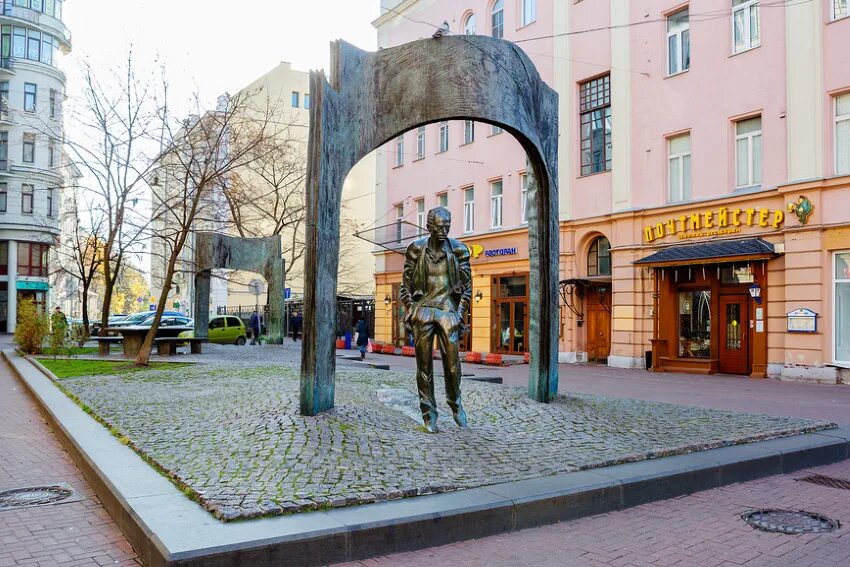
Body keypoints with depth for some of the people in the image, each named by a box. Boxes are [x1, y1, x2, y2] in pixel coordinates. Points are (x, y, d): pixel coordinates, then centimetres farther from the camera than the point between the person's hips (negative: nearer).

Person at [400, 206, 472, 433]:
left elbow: (467, 286, 7)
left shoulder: (458, 249, 3)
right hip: (423, 308, 0)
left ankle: (456, 405, 22)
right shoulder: (416, 249, 3)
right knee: (424, 365, 2)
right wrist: (410, 311, -1)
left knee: (452, 364, -3)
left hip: (448, 310, 0)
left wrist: (460, 313, -1)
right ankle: (429, 415, 11)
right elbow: (406, 285, 8)